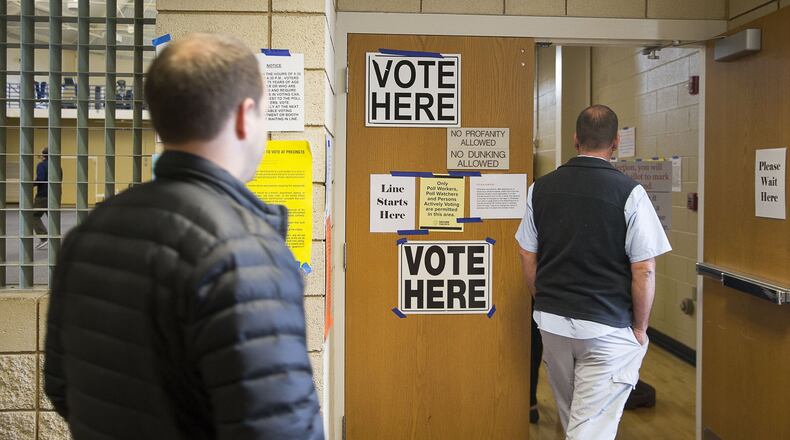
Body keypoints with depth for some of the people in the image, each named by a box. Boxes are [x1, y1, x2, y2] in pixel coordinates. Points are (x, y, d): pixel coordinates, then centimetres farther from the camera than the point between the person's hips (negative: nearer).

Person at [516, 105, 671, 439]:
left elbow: (528, 258, 7)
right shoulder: (629, 192, -13)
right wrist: (640, 327, 0)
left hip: (551, 321, 5)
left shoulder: (540, 188, 0)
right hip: (608, 328, -4)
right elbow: (644, 269, -13)